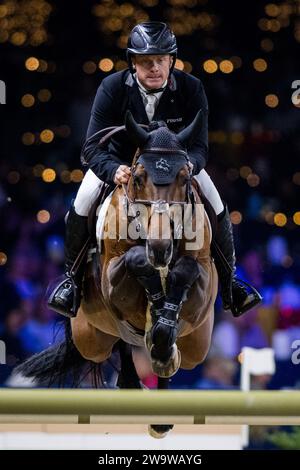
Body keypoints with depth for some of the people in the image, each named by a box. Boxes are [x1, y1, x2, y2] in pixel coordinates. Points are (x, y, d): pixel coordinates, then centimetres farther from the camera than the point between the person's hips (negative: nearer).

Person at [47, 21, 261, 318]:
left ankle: (229, 282, 9)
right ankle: (72, 277, 2)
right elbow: (93, 147, -27)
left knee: (218, 211, -13)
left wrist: (186, 165, -49)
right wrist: (113, 170, -50)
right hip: (120, 160, -1)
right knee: (81, 207, -21)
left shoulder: (191, 89, -22)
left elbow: (200, 146, -23)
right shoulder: (112, 88, -24)